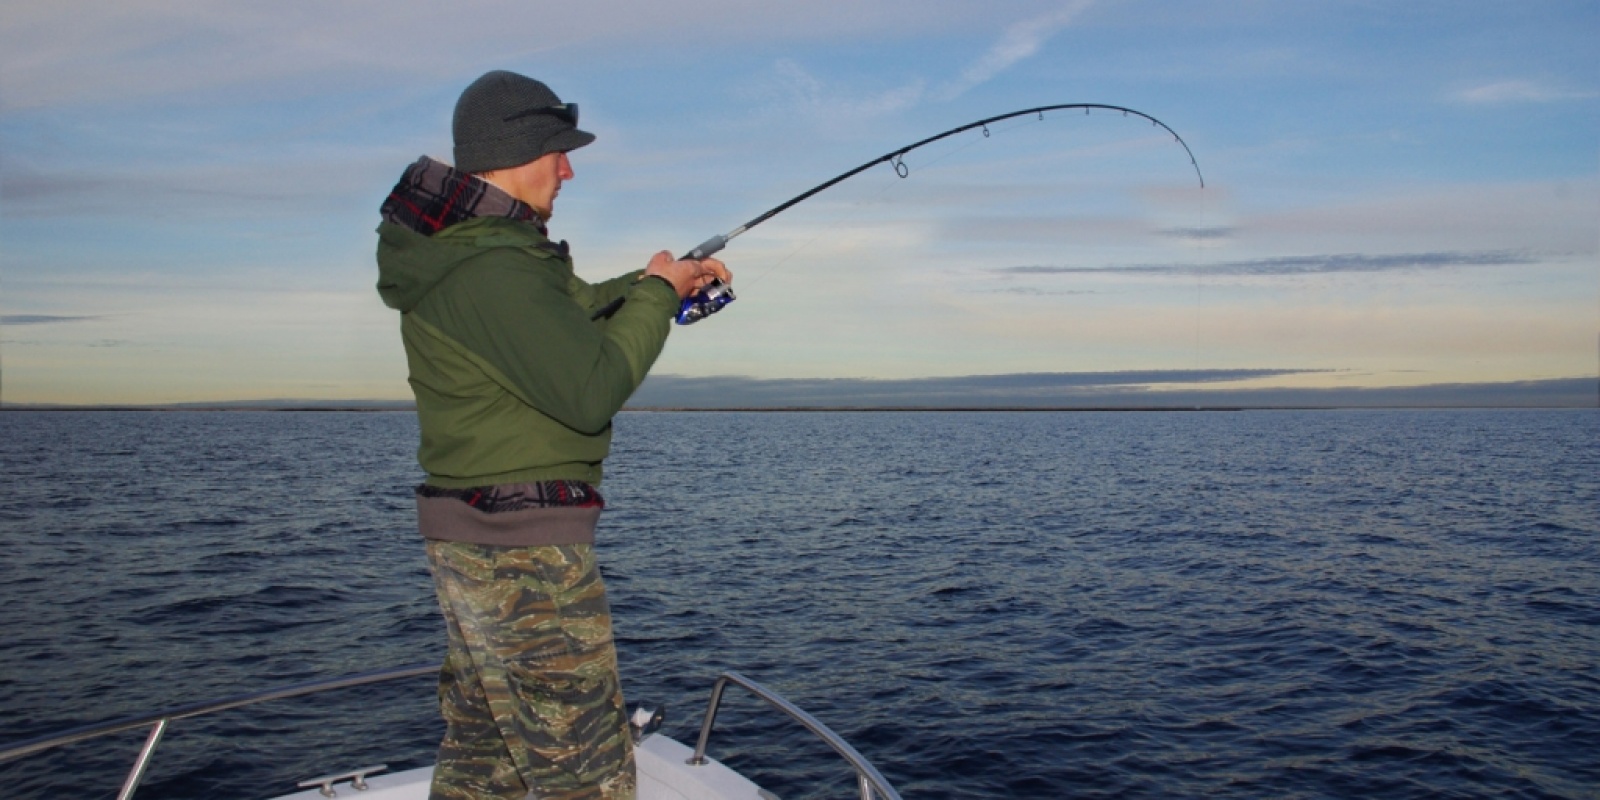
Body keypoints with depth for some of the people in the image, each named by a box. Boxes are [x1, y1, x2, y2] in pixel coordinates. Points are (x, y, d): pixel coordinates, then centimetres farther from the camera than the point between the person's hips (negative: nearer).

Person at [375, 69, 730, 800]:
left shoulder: (463, 242, 11)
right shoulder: (489, 267, -21)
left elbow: (568, 315, 23)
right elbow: (591, 391, -23)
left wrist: (653, 284, 12)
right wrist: (656, 294, -10)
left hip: (471, 544, 11)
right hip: (525, 552, -10)